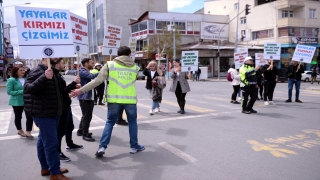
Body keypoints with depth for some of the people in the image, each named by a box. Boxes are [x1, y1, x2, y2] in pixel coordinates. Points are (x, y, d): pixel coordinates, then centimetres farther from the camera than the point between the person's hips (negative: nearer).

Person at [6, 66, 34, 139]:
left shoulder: (26, 79, 3)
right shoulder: (11, 80, -11)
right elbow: (9, 92, -15)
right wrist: (21, 92, -21)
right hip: (17, 102, -3)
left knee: (30, 117, -5)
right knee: (18, 117, 14)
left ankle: (28, 133, 8)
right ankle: (20, 131, 36)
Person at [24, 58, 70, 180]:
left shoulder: (53, 71, 13)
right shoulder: (37, 71, -15)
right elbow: (29, 88, -27)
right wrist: (44, 77, -39)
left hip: (52, 113, 10)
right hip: (43, 113, -10)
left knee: (44, 141, 17)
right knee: (51, 143, -8)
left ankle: (46, 168, 29)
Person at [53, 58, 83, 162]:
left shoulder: (59, 76, 15)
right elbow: (62, 91, -28)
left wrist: (74, 87, 4)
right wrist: (74, 82, -25)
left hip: (66, 106, 11)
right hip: (61, 107, -11)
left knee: (69, 126, 23)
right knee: (61, 130, -4)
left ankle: (70, 145, 39)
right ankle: (57, 152, 4)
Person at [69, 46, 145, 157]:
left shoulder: (110, 65, 0)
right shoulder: (135, 67, 6)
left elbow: (98, 80, -6)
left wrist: (81, 90, -3)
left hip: (114, 99, 0)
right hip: (130, 99, 1)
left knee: (110, 122, 12)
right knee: (132, 122, 17)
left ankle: (102, 147, 6)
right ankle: (134, 146, 23)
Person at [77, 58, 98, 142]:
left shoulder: (89, 72, 20)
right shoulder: (82, 71, -13)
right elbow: (92, 76, -30)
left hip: (90, 97, 10)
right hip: (84, 97, -10)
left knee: (87, 115, 18)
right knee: (87, 116, -6)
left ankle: (80, 131, 32)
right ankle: (85, 134, 2)